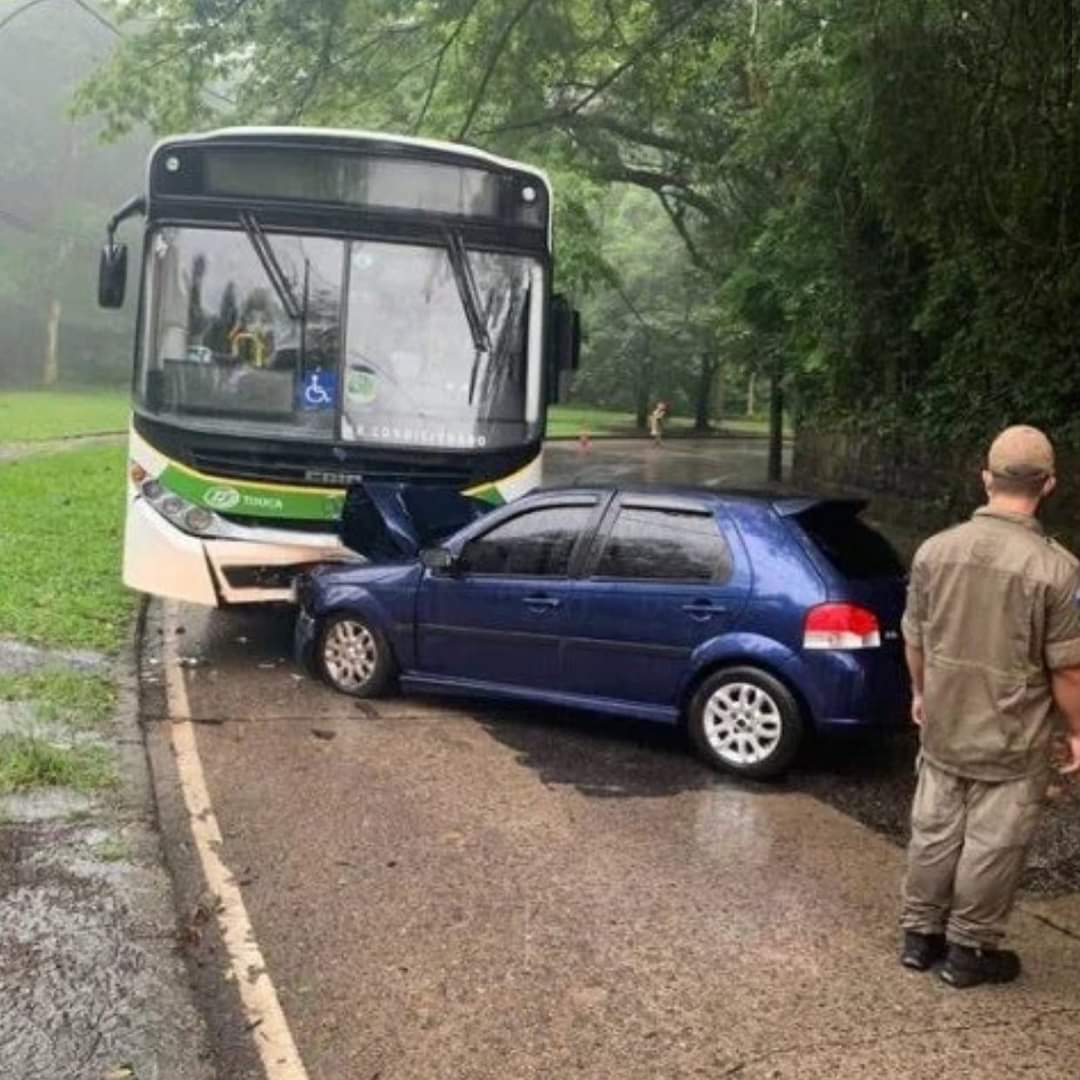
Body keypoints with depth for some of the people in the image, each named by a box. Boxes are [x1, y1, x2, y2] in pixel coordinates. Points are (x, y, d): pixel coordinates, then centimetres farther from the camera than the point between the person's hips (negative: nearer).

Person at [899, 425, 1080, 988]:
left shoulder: (934, 550, -6)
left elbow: (914, 639, 5)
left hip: (943, 728, 4)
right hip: (1014, 740, -4)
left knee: (934, 832, 17)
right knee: (992, 846, 10)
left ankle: (920, 935, 30)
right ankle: (969, 950, 23)